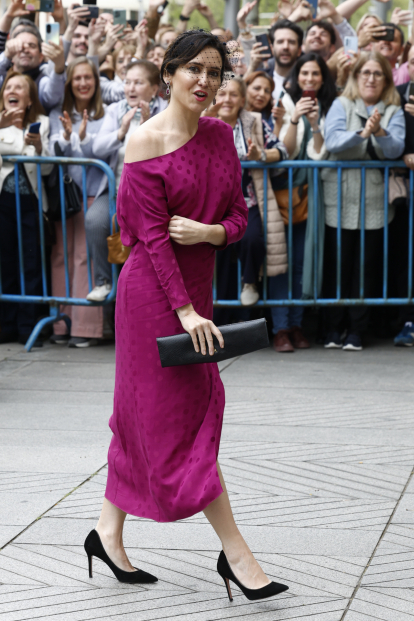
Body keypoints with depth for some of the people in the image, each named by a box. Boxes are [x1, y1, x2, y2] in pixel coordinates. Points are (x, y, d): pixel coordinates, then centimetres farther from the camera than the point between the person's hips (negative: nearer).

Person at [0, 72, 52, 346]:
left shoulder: (41, 123, 7)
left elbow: (46, 169, 2)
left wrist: (39, 146, -17)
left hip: (31, 199, 0)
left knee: (32, 262, -3)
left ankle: (28, 326, 2)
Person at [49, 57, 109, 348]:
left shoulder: (106, 114, 2)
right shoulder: (58, 114, 12)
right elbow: (54, 153, 4)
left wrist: (84, 138, -22)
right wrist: (66, 136, -14)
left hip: (93, 192, -3)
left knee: (86, 256, -9)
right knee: (61, 256, 1)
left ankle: (87, 326, -8)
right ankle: (61, 324, 5)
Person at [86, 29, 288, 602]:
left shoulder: (220, 135, 7)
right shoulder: (146, 141, -13)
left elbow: (240, 214, 9)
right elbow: (153, 235, -16)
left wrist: (210, 232, -14)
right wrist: (185, 310, -19)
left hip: (197, 282, 7)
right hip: (155, 290, -7)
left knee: (146, 414, 13)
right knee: (185, 411, -3)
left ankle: (108, 532, 25)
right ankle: (235, 551, 2)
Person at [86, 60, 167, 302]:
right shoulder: (115, 110, 13)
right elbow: (98, 148, -1)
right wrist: (121, 132, -18)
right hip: (116, 187, 3)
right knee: (95, 220, -26)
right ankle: (104, 281, -11)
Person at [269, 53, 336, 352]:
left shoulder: (328, 108, 8)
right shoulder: (287, 103, -1)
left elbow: (318, 153, 1)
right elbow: (285, 150, -7)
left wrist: (315, 123, -14)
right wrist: (294, 119, -21)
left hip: (310, 192, 3)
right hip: (283, 188, -3)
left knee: (302, 260, 4)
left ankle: (296, 324, 12)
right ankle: (280, 328, -5)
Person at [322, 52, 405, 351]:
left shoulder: (393, 111, 9)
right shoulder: (341, 105, 5)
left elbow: (395, 150, -6)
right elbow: (332, 141, -11)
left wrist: (379, 132, -25)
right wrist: (362, 133, -27)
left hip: (375, 200, 1)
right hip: (340, 198, -1)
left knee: (368, 265, 1)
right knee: (337, 263, 1)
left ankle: (357, 330, 9)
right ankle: (333, 329, 10)